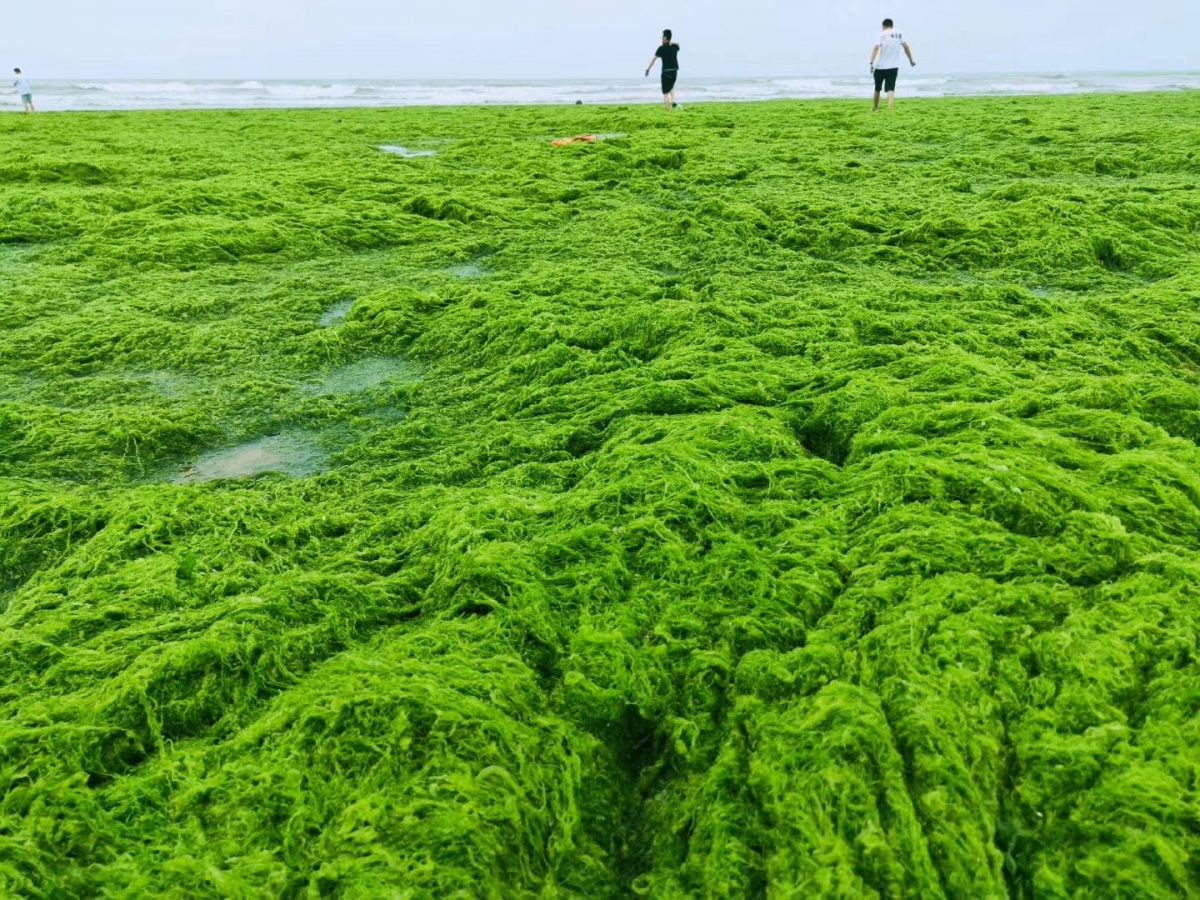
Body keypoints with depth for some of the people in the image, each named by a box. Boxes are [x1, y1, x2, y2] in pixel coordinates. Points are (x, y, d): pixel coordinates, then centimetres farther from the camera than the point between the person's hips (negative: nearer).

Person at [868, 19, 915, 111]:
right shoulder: (899, 34, 5)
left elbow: (876, 48, -15)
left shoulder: (882, 35, -2)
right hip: (893, 66, 1)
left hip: (880, 66, -1)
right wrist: (911, 60, 17)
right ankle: (889, 109, -23)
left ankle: (875, 108, 31)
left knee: (877, 88, 16)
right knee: (890, 89, -3)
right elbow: (906, 47, 6)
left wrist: (871, 63, -22)